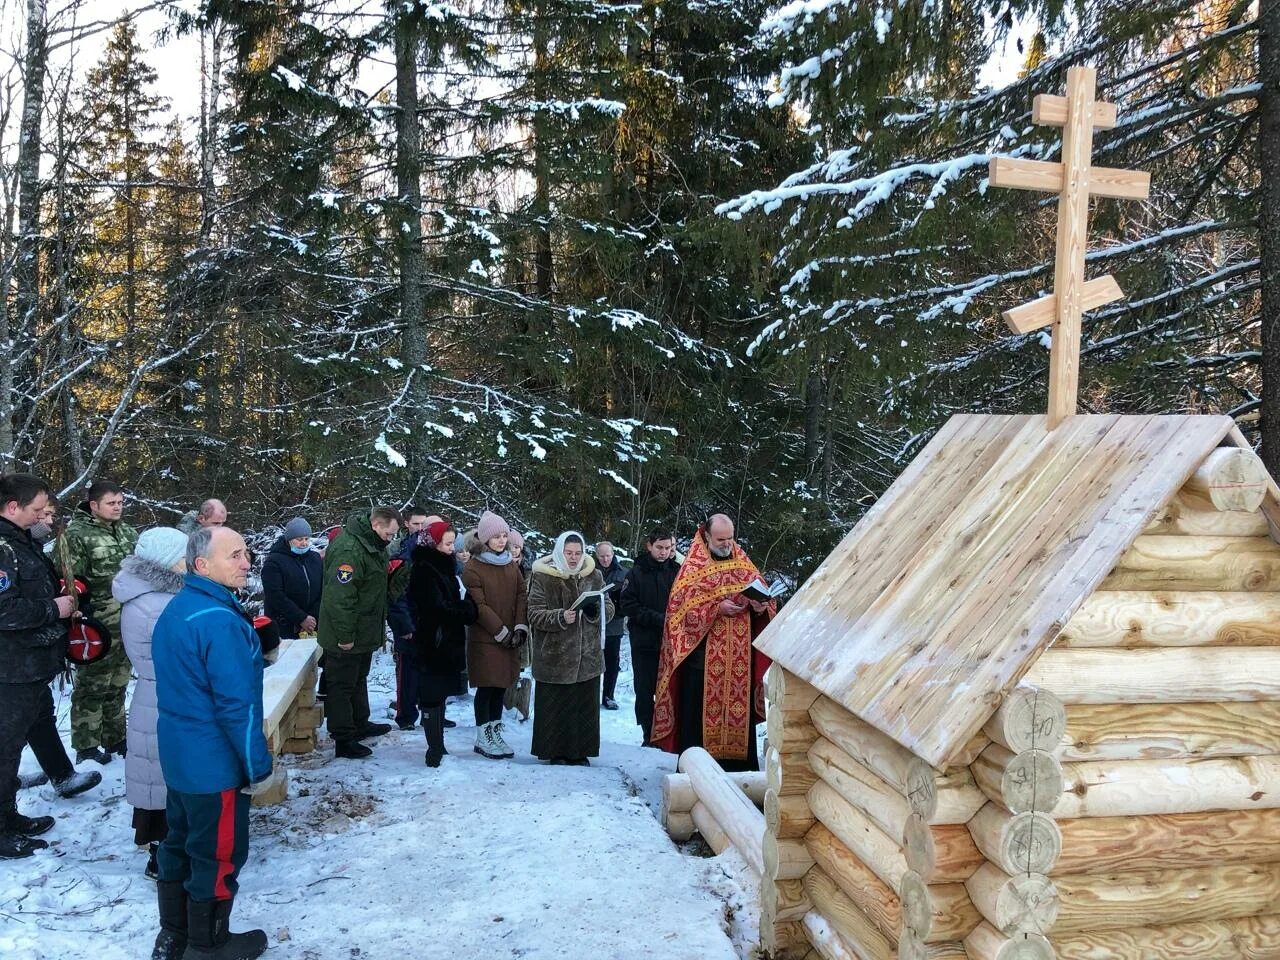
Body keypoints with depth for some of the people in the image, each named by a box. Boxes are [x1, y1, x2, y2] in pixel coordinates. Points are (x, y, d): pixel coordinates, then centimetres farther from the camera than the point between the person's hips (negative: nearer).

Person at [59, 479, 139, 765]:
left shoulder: (128, 532, 12)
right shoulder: (76, 533, -9)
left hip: (129, 624, 7)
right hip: (98, 627, -7)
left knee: (117, 685, 17)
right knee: (92, 687, 1)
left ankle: (115, 739, 28)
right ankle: (86, 746, 12)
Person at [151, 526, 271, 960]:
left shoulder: (175, 610, 6)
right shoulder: (220, 620, -26)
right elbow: (237, 704, -26)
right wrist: (259, 765, -18)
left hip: (178, 755, 9)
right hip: (214, 762, -9)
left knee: (180, 843, 21)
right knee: (219, 854, 7)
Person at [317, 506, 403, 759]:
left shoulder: (373, 546, 7)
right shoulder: (349, 550, -26)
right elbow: (339, 597, -29)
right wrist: (345, 635, -26)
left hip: (364, 633, 10)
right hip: (346, 638, -10)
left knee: (359, 679, 24)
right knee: (342, 686, 1)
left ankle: (360, 724, 39)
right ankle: (343, 739, 10)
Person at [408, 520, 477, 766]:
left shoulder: (442, 566, 13)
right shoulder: (425, 571, -15)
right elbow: (438, 609, -22)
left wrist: (465, 608, -2)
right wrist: (468, 609, -12)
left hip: (447, 642, 9)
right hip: (434, 642, -9)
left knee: (439, 693, 15)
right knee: (433, 695, -4)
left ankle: (437, 746, 24)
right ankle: (435, 750, 0)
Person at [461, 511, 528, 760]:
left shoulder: (511, 565, 11)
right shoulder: (473, 568, -8)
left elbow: (521, 596, 7)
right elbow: (479, 606, -13)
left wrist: (521, 627, -6)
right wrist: (502, 632, -14)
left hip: (510, 638, 6)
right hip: (485, 639, -5)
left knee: (501, 686, 11)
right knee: (486, 687, 0)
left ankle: (496, 734, 21)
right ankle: (483, 739, 10)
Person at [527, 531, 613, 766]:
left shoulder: (593, 575, 6)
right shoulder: (542, 577, -5)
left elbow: (609, 608, 9)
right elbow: (534, 614, -8)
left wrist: (596, 609, -14)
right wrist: (560, 617, -24)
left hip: (588, 655, 3)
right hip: (554, 655, -3)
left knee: (584, 706, 8)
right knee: (555, 706, 1)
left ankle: (579, 751, 19)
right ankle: (555, 752, 14)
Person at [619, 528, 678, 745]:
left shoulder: (677, 570, 1)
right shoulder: (637, 572, 1)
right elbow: (628, 605, -4)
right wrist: (658, 618, -13)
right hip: (644, 642, 0)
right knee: (645, 692, 6)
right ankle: (649, 737, 15)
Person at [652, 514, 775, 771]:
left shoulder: (744, 565, 11)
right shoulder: (693, 567, -1)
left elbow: (763, 596, 13)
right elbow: (681, 607, -9)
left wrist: (760, 606, -11)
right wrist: (717, 608, -19)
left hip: (739, 655, 4)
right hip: (703, 654, -3)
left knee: (739, 707, 5)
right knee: (699, 711, 0)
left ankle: (738, 766, 15)